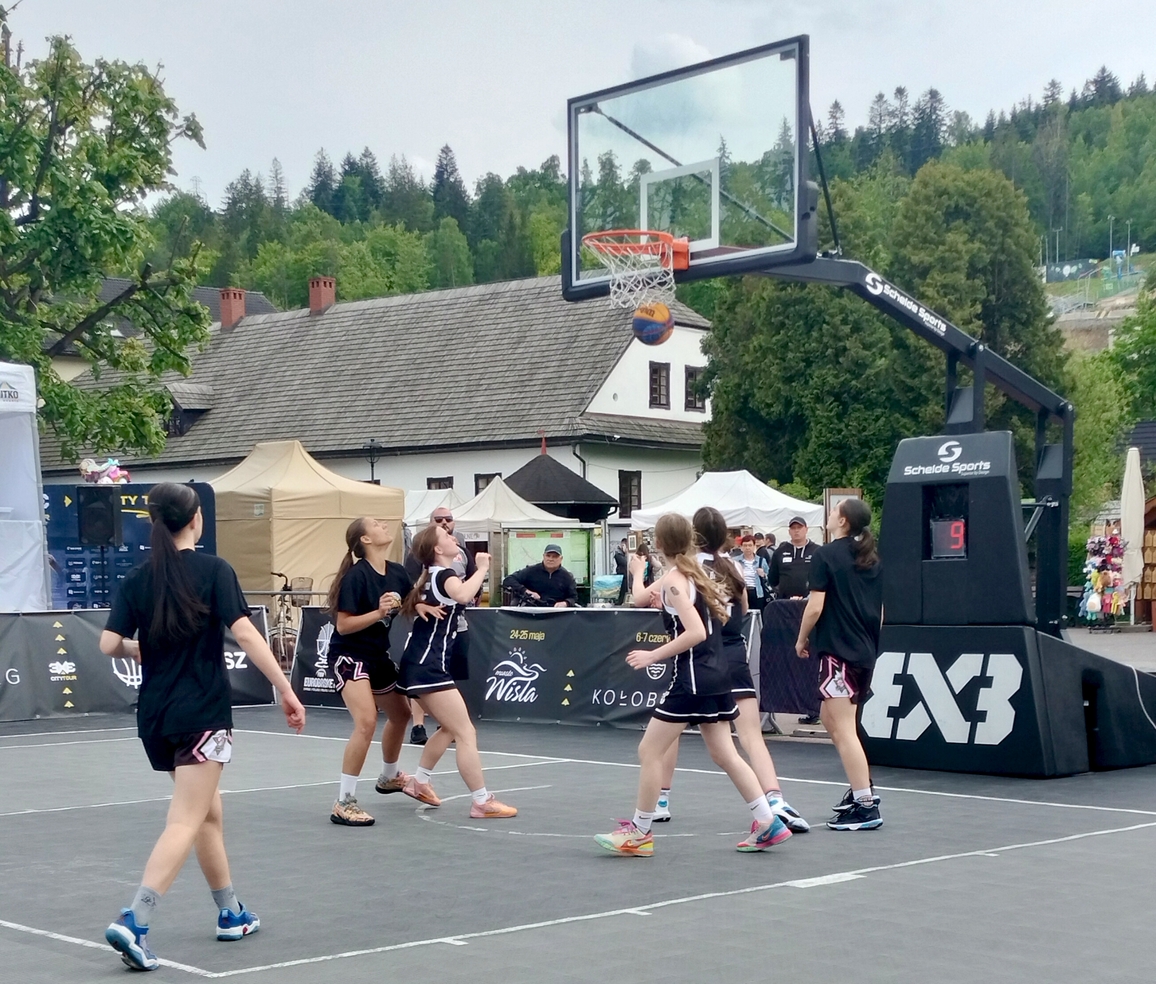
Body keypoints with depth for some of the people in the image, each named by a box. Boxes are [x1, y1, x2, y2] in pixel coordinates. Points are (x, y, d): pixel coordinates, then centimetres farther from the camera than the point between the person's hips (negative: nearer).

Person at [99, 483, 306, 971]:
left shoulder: (138, 578, 4)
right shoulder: (212, 569, -8)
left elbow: (109, 644, -2)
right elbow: (245, 633, -16)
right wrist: (287, 690, -14)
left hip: (156, 715, 6)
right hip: (202, 714, -6)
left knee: (209, 810, 20)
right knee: (185, 823, -7)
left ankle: (231, 914, 30)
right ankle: (133, 922, -21)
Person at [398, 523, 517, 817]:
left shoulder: (431, 574, 15)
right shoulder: (444, 574, -13)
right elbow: (462, 595, -39)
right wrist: (482, 568, -26)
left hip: (422, 663, 10)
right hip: (428, 666, -10)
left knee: (450, 728, 23)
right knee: (466, 733, -9)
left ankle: (419, 781, 30)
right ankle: (482, 802, -8)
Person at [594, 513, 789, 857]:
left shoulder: (674, 580, -15)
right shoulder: (694, 572, 11)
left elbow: (696, 632, -24)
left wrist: (653, 655, -17)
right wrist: (637, 572, 34)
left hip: (692, 679, -9)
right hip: (715, 675, 9)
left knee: (649, 751, 0)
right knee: (725, 754, 14)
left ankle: (639, 833, 6)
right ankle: (768, 822, 12)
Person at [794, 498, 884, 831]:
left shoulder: (826, 555, -9)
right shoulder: (872, 559, 11)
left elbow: (816, 606, -13)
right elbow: (880, 610, 14)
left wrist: (802, 639, 1)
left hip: (838, 650, -8)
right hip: (866, 652, 8)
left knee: (844, 729, -5)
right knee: (830, 717, 20)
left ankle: (865, 806, -7)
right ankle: (862, 787, 19)